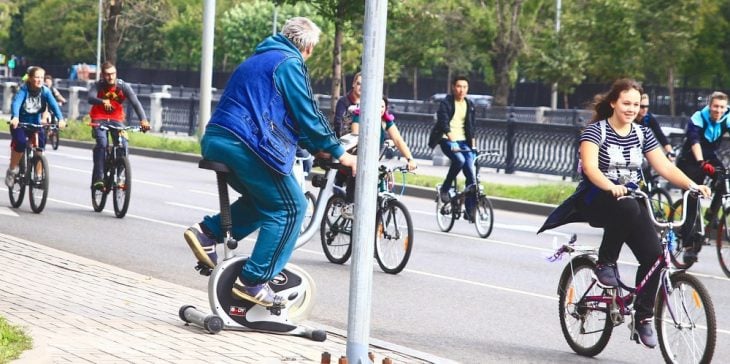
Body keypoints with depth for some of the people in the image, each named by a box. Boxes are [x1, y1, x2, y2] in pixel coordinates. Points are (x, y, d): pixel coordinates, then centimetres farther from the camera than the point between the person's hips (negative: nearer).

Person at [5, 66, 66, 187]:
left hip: (35, 123, 3)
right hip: (19, 123, -3)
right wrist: (15, 117, -56)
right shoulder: (24, 90, -19)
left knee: (40, 143, -20)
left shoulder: (45, 91, -11)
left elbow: (54, 105, -25)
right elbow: (16, 103, -35)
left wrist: (60, 119, -43)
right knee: (20, 142, -27)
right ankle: (12, 170, -6)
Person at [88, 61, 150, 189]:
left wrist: (143, 120, -37)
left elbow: (135, 103, -21)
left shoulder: (123, 86, -12)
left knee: (123, 144, -19)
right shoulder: (98, 85, -15)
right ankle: (98, 178, -24)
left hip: (116, 120, 2)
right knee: (102, 143, -27)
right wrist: (103, 101, -57)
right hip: (99, 119, -2)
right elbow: (91, 98, -34)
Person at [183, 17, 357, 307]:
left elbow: (287, 116, 30)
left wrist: (315, 148, 26)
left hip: (215, 141, 9)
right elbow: (308, 115, -5)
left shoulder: (258, 60, 26)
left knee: (264, 200, 26)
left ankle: (207, 232, 12)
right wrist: (338, 153, 4)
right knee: (289, 207, -1)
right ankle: (253, 282, -6)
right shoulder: (290, 64, -3)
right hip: (245, 145, -9)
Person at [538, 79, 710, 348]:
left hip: (629, 199, 5)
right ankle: (606, 263, -18)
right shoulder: (596, 130, -7)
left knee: (653, 253, -17)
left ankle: (643, 317, -2)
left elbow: (665, 167, 1)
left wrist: (692, 185, -16)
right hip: (596, 201, -5)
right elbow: (590, 167, -23)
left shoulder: (642, 134, 8)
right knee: (627, 207, -40)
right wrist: (611, 187, -42)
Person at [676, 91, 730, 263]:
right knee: (691, 202, -9)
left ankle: (712, 212, -2)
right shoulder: (698, 118, -25)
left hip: (710, 157, 4)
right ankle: (687, 245, -6)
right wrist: (701, 163, -55)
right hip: (690, 160, -4)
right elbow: (694, 141, -39)